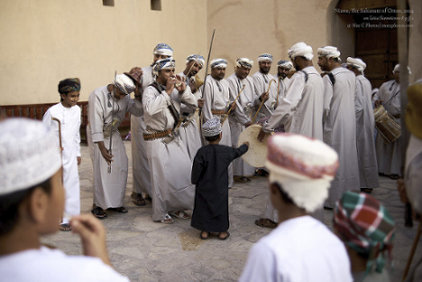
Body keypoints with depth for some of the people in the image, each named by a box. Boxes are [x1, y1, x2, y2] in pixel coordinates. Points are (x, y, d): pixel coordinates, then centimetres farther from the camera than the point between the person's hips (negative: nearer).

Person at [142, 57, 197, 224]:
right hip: (157, 140, -7)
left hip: (174, 138, 7)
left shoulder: (174, 90, 7)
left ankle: (176, 207, 27)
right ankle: (160, 213, 17)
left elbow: (194, 103, 6)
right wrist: (166, 92, -28)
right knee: (162, 177, 0)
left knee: (184, 171, 9)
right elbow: (150, 109, -34)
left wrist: (184, 90, -11)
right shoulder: (150, 90, -13)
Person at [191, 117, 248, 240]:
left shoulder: (202, 152, -15)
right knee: (221, 207, 14)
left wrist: (195, 181, 5)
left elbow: (196, 170, -13)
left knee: (204, 207, 13)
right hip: (220, 188, 1)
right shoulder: (226, 151, -10)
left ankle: (205, 231, 21)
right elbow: (237, 152, 11)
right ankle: (222, 231, 23)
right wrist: (245, 146, 31)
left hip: (204, 188, 0)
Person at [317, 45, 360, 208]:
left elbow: (325, 107, -20)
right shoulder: (351, 75, 7)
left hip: (334, 125, -8)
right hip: (350, 122, 8)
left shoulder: (328, 78, -17)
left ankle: (333, 200, 9)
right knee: (348, 157, 16)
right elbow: (351, 99, 13)